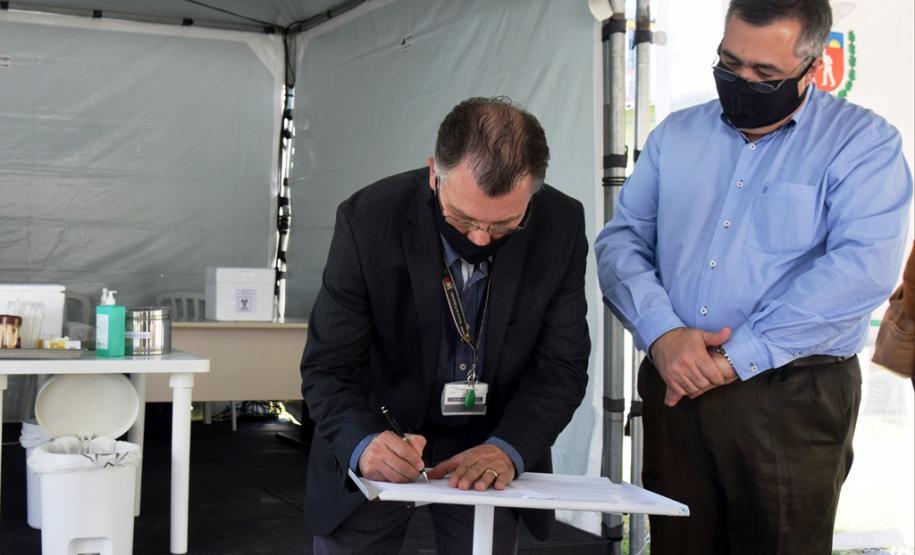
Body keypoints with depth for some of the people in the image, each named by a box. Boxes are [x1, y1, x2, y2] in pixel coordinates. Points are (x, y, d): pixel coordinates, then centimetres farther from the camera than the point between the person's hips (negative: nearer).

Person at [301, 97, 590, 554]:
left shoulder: (561, 227, -15)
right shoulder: (368, 220, -21)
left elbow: (562, 366, -11)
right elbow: (328, 368, -18)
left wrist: (508, 449, -27)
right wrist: (363, 444, -36)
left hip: (491, 451, 1)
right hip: (379, 441, -1)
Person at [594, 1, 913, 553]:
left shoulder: (864, 142, -4)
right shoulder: (676, 135, 10)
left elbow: (863, 267, -17)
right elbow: (622, 240, 5)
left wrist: (735, 357, -20)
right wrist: (662, 333, -14)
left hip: (794, 398, -3)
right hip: (672, 386, 4)